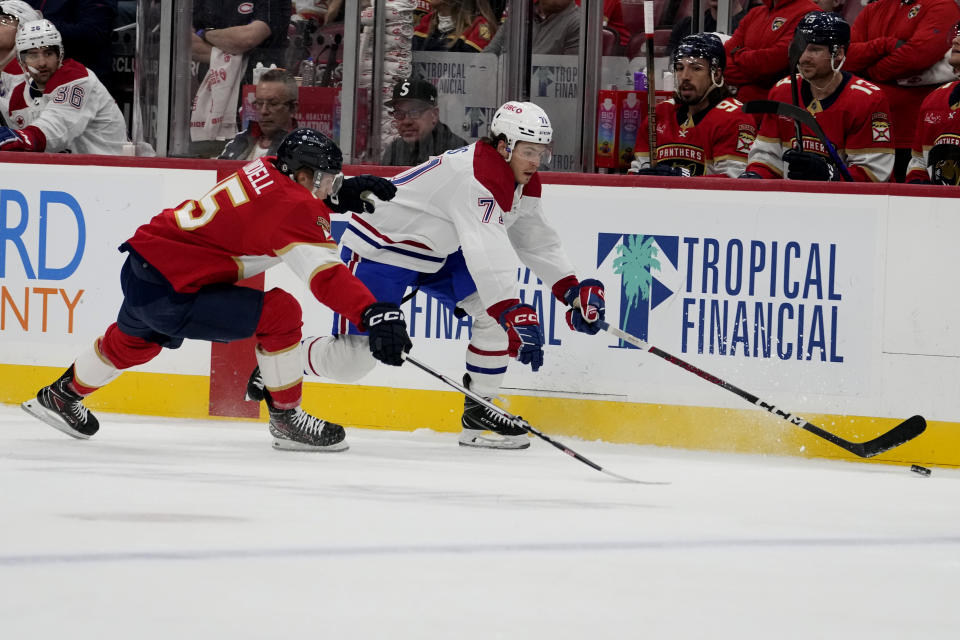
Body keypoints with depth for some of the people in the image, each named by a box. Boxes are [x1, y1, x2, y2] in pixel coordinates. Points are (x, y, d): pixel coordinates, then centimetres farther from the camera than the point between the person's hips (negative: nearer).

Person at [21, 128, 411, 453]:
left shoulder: (266, 170, 5)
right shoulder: (292, 207, -19)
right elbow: (324, 274, -31)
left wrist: (344, 189, 19)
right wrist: (373, 314, -39)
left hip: (141, 267, 10)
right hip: (170, 293, -10)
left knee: (134, 340, 37)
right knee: (280, 314, -10)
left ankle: (61, 395, 58)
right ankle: (286, 421, 1)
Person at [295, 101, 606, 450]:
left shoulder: (521, 182, -3)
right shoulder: (475, 175, -33)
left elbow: (534, 238, 8)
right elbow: (487, 251, -43)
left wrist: (573, 290, -3)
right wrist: (515, 316, -50)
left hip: (437, 253, 9)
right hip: (379, 248, -9)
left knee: (498, 311, -8)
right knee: (355, 357, -12)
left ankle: (477, 414, 3)